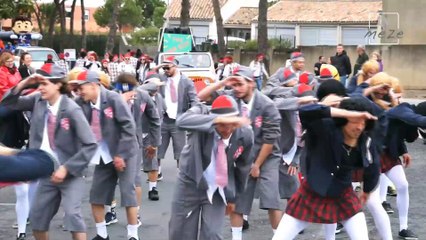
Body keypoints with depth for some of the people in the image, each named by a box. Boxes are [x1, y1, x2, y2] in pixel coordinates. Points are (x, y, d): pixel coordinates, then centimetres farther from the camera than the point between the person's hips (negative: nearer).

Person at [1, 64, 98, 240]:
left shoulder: (71, 110, -18)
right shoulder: (38, 101, 0)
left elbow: (90, 145, -19)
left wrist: (66, 168, -22)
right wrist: (23, 84, -12)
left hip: (70, 173, -6)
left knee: (72, 214, -19)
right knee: (37, 217, 12)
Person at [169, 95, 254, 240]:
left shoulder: (245, 135, -16)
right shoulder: (202, 113, -22)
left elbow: (243, 167, 2)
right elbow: (182, 121, -47)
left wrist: (233, 196, 12)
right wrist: (219, 119, -57)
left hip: (218, 191, 1)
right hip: (190, 183, 0)